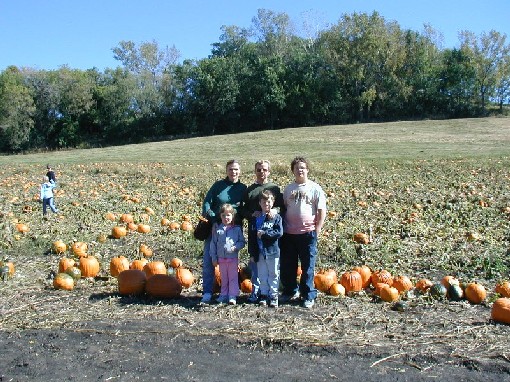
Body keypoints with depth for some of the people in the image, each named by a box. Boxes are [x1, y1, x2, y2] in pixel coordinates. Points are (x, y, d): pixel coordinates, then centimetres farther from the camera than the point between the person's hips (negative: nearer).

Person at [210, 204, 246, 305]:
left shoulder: (237, 229, -3)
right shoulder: (217, 228, 1)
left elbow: (242, 242, 2)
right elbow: (213, 243, 5)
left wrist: (236, 247, -18)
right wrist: (214, 258, 4)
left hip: (233, 258, -2)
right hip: (221, 258, 2)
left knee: (233, 278, 2)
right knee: (223, 278, 13)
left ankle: (232, 296, 7)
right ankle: (224, 295, 24)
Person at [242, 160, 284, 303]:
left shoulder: (275, 188, 6)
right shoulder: (249, 190, 11)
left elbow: (282, 208, 5)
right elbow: (244, 210, 12)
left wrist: (275, 211, -15)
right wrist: (252, 215, -8)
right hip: (254, 231, 2)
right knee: (254, 261, 5)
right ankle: (255, 290, 16)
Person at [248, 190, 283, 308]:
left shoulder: (277, 217, -3)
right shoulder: (256, 219, 6)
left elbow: (279, 232, -15)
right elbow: (252, 237, 5)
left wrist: (264, 233, -17)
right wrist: (253, 253, 2)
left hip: (273, 251, -3)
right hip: (260, 252, 3)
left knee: (273, 275, 6)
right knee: (262, 275, 10)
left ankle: (273, 296, 15)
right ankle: (264, 295, 21)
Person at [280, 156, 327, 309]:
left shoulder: (315, 188, -2)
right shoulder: (288, 189, 9)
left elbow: (322, 211, -3)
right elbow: (283, 209, 14)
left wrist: (317, 230, -8)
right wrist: (282, 228, 7)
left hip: (307, 233, -4)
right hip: (289, 233, 4)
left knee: (308, 267, 4)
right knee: (287, 266, 11)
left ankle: (308, 296, 18)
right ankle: (290, 291, 29)